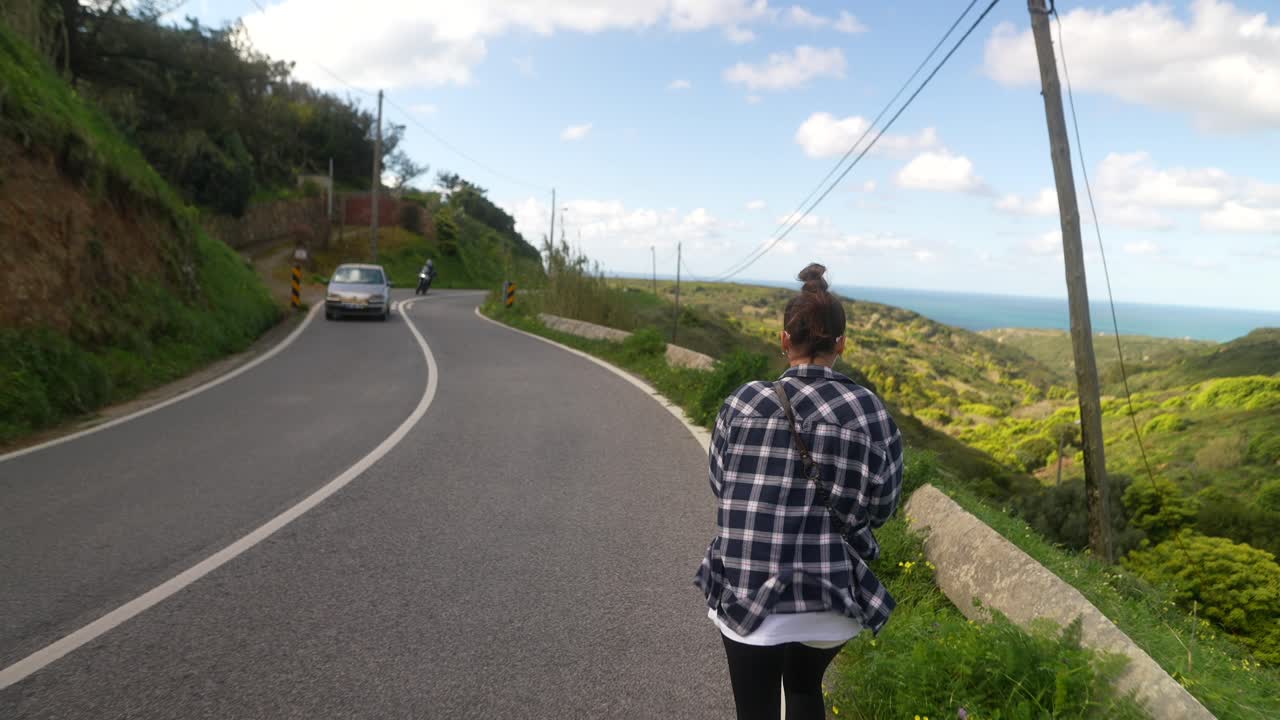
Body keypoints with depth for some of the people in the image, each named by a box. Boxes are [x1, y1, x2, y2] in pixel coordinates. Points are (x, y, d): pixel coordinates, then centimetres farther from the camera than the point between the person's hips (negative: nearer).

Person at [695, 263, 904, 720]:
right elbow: (881, 506, -1)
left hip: (746, 594, -1)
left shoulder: (744, 403, -8)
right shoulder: (869, 411, -7)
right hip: (831, 598, 2)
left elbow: (720, 486, 1)